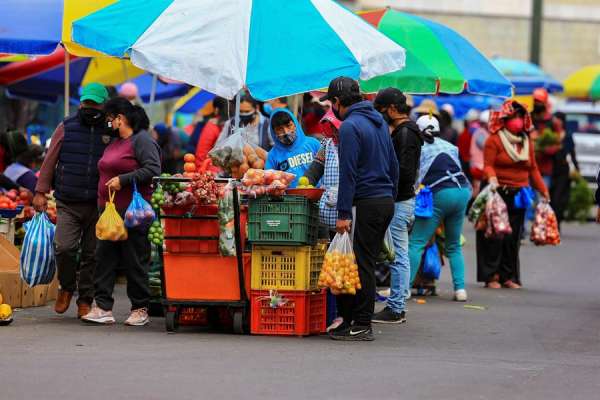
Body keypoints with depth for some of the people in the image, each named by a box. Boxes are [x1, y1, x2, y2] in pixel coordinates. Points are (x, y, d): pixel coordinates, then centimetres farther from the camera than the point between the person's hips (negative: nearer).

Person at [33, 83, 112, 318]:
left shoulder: (110, 132, 7)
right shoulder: (66, 128, 7)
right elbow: (50, 161, 8)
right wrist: (41, 192, 3)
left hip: (98, 206, 1)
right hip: (68, 204, -1)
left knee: (91, 254, 3)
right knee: (64, 247, -14)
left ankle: (85, 301, 14)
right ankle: (66, 288, 12)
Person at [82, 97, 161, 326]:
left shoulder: (142, 141, -9)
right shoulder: (115, 143, 20)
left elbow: (153, 169, -19)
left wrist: (123, 180, -21)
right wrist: (102, 204, 22)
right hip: (109, 211, 9)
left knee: (135, 261, -2)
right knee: (105, 258, 3)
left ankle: (140, 310, 8)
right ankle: (103, 308, 3)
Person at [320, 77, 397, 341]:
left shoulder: (350, 126, -12)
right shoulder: (379, 121, 16)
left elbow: (348, 173, -17)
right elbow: (394, 165, 20)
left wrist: (343, 213, -17)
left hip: (365, 204, -9)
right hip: (386, 201, 9)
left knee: (360, 265, -5)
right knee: (367, 264, 12)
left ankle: (361, 326, -5)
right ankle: (348, 317, 16)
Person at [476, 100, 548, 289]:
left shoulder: (526, 142, 16)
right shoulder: (494, 140, -3)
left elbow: (533, 169, 19)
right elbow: (488, 165, -10)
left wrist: (544, 192, 15)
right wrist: (492, 179, -30)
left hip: (519, 195, 5)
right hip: (498, 193, -5)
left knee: (513, 237, 5)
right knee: (495, 236, -6)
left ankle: (508, 276, 12)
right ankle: (492, 276, 0)